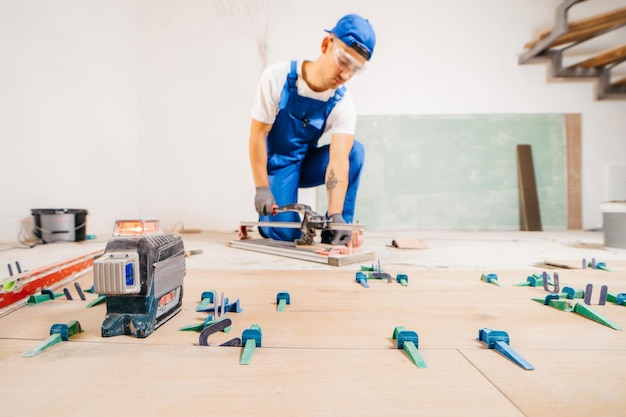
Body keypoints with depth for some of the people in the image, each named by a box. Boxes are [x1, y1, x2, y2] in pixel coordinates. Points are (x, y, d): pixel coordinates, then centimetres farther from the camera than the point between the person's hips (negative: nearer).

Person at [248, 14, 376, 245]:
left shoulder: (343, 103, -17)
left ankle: (334, 232, -15)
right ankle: (268, 218, 17)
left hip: (307, 163, 3)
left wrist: (336, 214, -41)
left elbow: (339, 159, -28)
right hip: (277, 164, -2)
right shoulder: (277, 77, -21)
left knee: (355, 150, -25)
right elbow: (257, 135, -17)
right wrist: (262, 189, -21)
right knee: (287, 233, -22)